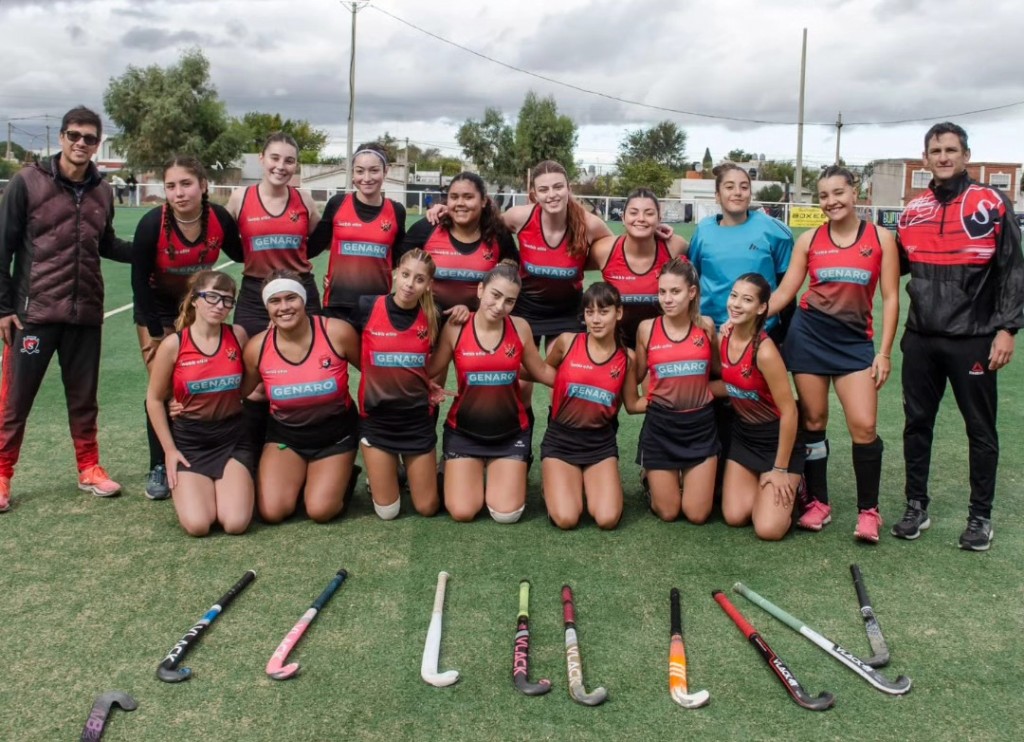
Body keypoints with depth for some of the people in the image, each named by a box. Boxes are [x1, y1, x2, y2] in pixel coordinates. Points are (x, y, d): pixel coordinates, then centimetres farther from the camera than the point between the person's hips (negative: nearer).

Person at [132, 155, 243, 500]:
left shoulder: (219, 217, -20)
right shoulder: (152, 223, -26)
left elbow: (239, 254, 3)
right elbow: (139, 281, -16)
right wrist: (157, 335, -15)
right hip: (157, 308, -2)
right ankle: (159, 468, 6)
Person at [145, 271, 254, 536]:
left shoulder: (238, 336, -3)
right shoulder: (173, 344, -9)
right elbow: (154, 399, 2)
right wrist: (169, 449, -2)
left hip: (233, 438, 1)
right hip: (189, 440, -1)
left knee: (236, 523, -17)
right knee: (197, 525, -17)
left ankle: (226, 485, 17)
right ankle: (187, 488, 17)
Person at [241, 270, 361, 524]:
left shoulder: (337, 332, -20)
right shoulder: (257, 348, -13)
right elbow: (237, 394, 4)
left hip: (336, 433, -2)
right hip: (285, 434, 2)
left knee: (320, 511, -16)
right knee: (271, 512, -14)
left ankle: (343, 477, 18)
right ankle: (301, 478, 19)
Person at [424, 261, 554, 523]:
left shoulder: (520, 328, -8)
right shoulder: (455, 328, -12)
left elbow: (542, 372, 5)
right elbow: (429, 370, -7)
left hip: (510, 433, 1)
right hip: (464, 431, -1)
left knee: (507, 514, -5)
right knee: (462, 512, -8)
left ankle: (494, 476, 28)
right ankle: (472, 476, 26)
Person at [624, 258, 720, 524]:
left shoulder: (705, 326, -2)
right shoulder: (647, 328, -5)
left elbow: (720, 372, 9)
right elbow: (636, 374, 9)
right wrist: (633, 402, -1)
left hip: (700, 424, 1)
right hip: (660, 425, -1)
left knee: (697, 514, 2)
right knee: (667, 512, 4)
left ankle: (687, 480, 34)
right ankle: (652, 481, 35)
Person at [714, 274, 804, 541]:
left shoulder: (764, 351, -28)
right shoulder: (724, 336, -7)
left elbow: (789, 412, -22)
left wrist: (781, 469, -16)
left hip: (777, 439, -6)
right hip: (742, 435, 6)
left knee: (768, 529, -12)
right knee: (734, 516, -2)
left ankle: (792, 486, 18)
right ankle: (761, 485, 27)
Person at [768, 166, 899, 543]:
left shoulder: (880, 238, 1)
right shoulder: (809, 240, 4)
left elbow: (890, 298, 1)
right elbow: (785, 292, 4)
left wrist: (884, 351, -4)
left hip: (854, 339, -1)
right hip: (808, 334, 1)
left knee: (864, 426, -9)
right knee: (812, 421, 6)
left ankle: (868, 510, 9)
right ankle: (818, 502, 21)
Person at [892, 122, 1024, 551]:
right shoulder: (914, 212, 8)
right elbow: (897, 266, 19)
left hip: (972, 339, -4)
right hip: (921, 338, 4)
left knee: (980, 429, 6)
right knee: (917, 423, 9)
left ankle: (980, 517, 18)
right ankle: (916, 506, 22)